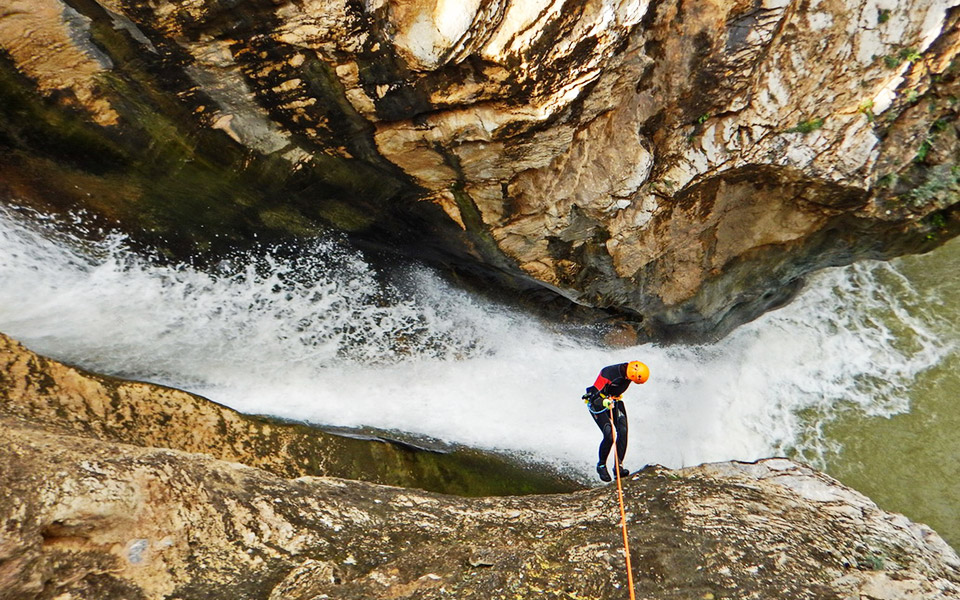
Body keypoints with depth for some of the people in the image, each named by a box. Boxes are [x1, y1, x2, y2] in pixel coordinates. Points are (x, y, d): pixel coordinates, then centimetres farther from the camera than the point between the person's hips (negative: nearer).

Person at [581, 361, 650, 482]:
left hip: (615, 401, 6)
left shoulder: (628, 373, -11)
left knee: (623, 432, -15)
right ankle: (601, 465, 5)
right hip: (597, 404, -6)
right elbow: (594, 396, -30)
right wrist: (604, 402, -49)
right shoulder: (608, 373, -33)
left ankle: (619, 466, -5)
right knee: (609, 436, -19)